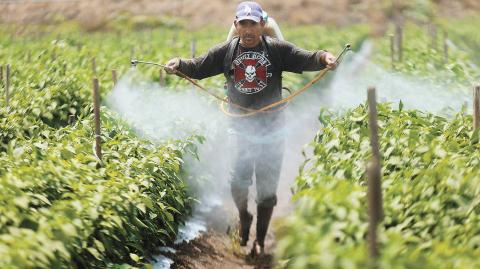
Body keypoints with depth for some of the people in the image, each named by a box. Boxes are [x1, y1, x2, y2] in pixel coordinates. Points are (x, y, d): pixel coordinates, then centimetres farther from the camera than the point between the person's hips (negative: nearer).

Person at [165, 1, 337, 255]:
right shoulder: (226, 51, 0)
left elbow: (306, 60, -14)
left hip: (271, 130, -1)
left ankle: (260, 239, 20)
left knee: (267, 188, 5)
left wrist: (323, 57, -35)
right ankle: (244, 218, 31)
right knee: (237, 183, -2)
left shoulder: (277, 49, -7)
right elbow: (198, 67, 2)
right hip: (239, 128, 1)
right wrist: (179, 63, -18)